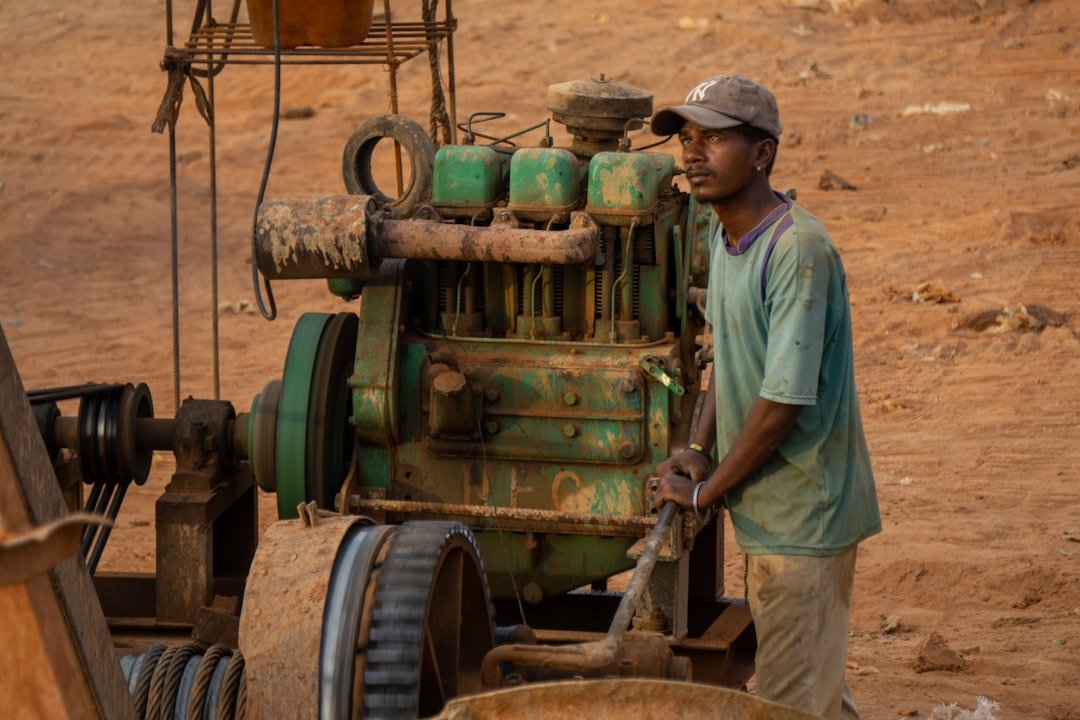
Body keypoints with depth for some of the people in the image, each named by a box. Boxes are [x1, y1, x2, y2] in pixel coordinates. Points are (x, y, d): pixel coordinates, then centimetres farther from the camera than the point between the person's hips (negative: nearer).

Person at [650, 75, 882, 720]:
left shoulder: (799, 250, -23)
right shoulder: (728, 239, 7)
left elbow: (784, 399, -24)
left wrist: (705, 492, -14)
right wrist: (699, 450, 5)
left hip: (804, 515, -9)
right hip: (765, 510, 9)